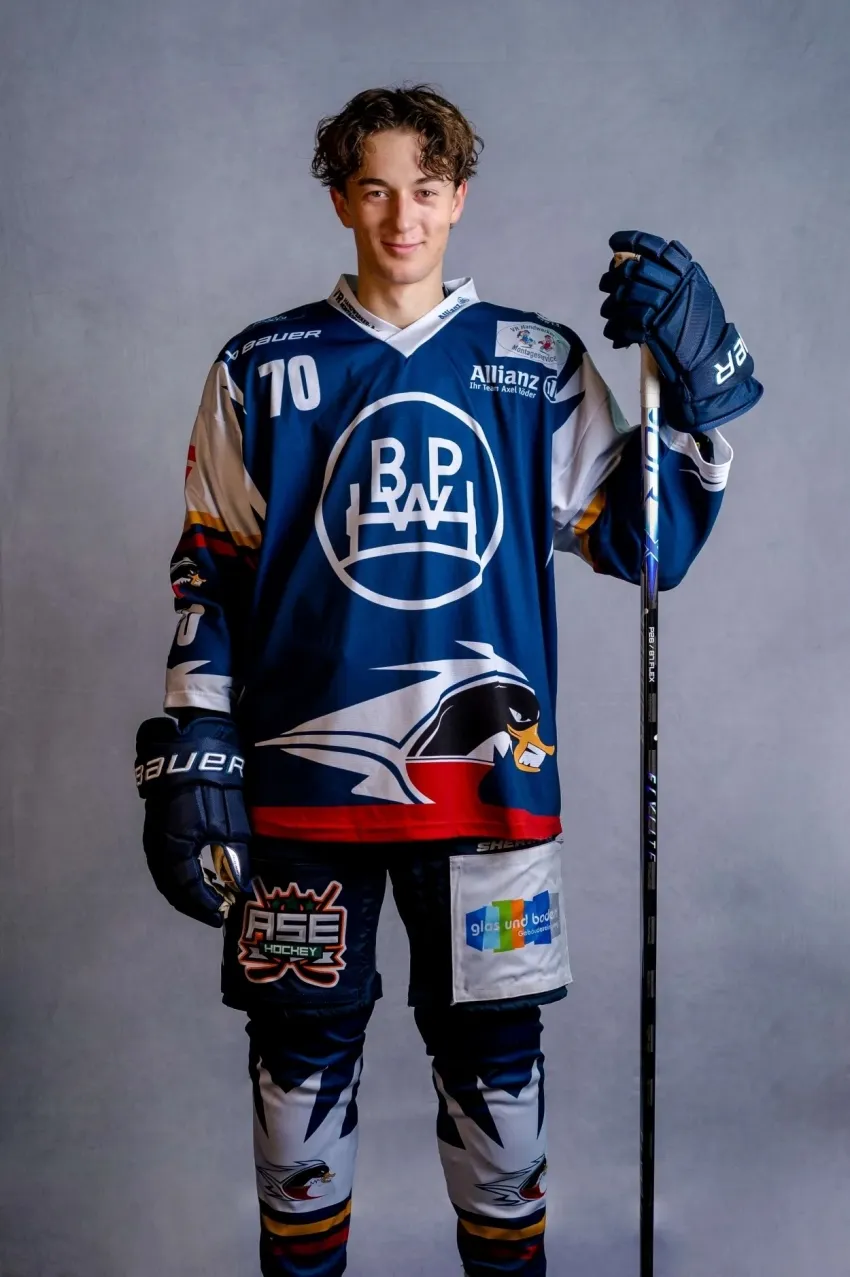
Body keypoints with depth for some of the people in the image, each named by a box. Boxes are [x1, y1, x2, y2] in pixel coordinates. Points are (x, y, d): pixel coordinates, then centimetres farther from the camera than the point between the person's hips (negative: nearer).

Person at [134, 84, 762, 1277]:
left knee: (495, 1062, 11)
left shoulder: (542, 365, 6)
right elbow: (209, 577, 5)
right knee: (303, 1056, 11)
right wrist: (189, 761, -1)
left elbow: (645, 544, 3)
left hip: (489, 776, 0)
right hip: (303, 778, 0)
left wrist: (697, 381, -8)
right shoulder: (263, 369, 5)